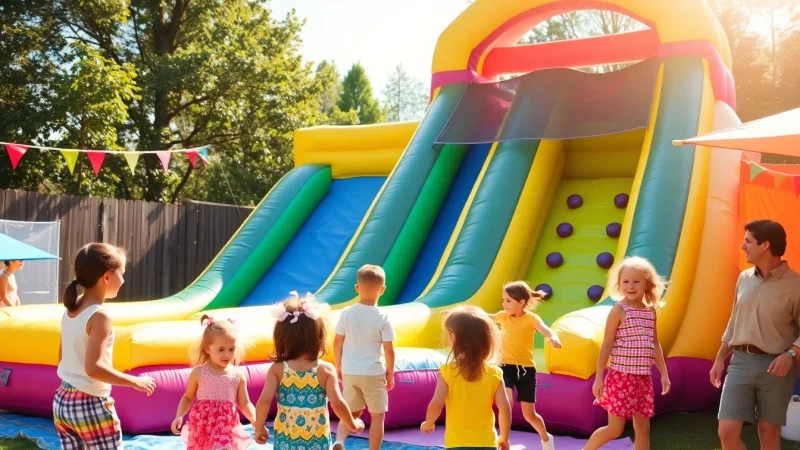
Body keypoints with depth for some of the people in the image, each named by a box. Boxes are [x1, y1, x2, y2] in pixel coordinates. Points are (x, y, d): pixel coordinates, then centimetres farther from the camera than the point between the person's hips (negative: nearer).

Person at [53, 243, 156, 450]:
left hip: (63, 401, 8)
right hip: (91, 406, -8)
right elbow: (93, 368, -27)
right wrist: (134, 381, -18)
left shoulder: (70, 310, 4)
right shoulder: (99, 316, -20)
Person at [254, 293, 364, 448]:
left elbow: (264, 400, -16)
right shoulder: (326, 370, -11)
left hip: (286, 440, 1)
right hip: (317, 441, -1)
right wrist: (353, 424, 1)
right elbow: (338, 404, -16)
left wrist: (259, 428, -1)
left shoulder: (277, 369, -9)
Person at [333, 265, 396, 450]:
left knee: (353, 411, 18)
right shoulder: (382, 317, -11)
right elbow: (389, 350, -9)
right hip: (373, 373, -3)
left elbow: (337, 344, 0)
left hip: (349, 372, 3)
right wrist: (390, 373, 4)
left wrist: (339, 368, 14)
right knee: (378, 414, 12)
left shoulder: (346, 313, -4)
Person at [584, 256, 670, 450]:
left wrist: (664, 373, 13)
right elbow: (607, 345, -9)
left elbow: (655, 345, 16)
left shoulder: (651, 311, 9)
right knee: (615, 429, -2)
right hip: (621, 377, -6)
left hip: (644, 378, 6)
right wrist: (599, 377, -11)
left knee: (643, 428, 8)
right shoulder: (618, 310, -9)